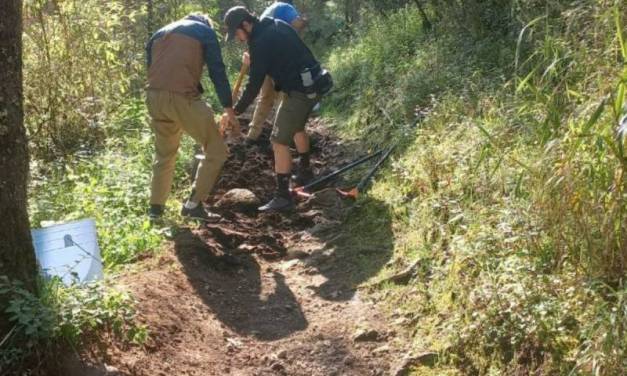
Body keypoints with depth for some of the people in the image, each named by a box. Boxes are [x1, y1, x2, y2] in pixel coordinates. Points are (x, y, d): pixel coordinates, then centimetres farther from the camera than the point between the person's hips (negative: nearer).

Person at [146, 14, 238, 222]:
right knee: (216, 151, 7)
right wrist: (228, 107, 10)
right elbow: (217, 71, 5)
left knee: (164, 153, 26)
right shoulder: (205, 31, 12)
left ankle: (156, 207, 28)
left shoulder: (159, 33, 29)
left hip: (154, 96, 6)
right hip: (183, 97, -6)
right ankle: (193, 204, 4)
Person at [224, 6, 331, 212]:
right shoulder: (276, 25, 10)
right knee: (297, 127, 29)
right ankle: (305, 171, 46)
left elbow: (255, 83, -15)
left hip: (299, 91, -10)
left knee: (279, 141, -7)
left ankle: (283, 196, -5)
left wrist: (236, 111, -7)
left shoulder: (261, 42, -17)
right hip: (313, 83, 10)